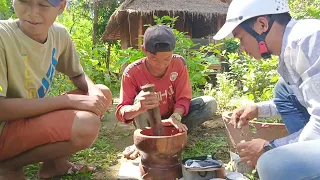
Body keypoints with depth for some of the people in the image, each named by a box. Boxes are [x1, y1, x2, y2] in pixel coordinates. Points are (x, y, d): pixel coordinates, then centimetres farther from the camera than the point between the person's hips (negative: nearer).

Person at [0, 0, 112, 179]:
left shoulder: (59, 34, -3)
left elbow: (78, 75, 12)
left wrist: (94, 91, -12)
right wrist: (69, 100, -27)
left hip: (34, 119, 7)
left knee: (102, 94, 1)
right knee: (85, 125, -28)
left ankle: (54, 161, 8)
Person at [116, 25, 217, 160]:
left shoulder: (179, 63, -18)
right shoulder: (132, 72, -24)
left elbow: (183, 98, -16)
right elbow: (121, 111, -28)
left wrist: (175, 117, -38)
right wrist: (138, 108, -52)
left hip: (173, 114, 3)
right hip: (147, 121, -2)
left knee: (210, 104, -19)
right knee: (142, 98, -35)